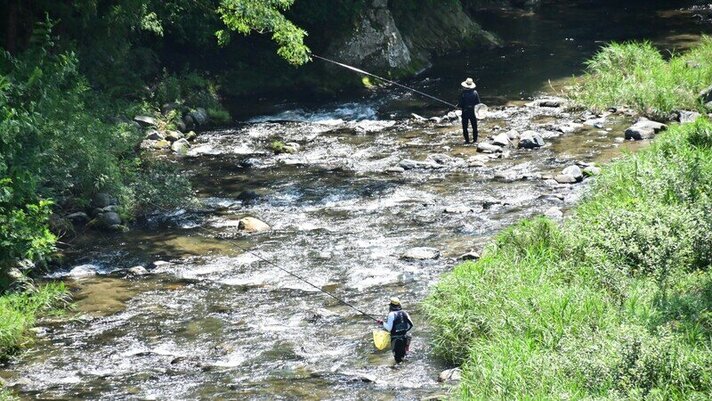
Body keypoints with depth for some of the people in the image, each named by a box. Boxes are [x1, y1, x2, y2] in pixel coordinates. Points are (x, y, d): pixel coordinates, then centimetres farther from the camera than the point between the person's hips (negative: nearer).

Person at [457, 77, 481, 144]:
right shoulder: (475, 93, -7)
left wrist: (458, 106, 9)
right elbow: (478, 103, -3)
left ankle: (467, 140, 7)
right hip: (473, 111, 3)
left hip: (465, 112, -3)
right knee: (474, 127, 12)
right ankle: (475, 140, 13)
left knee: (465, 127, 8)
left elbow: (460, 104, -12)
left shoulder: (463, 94, -15)